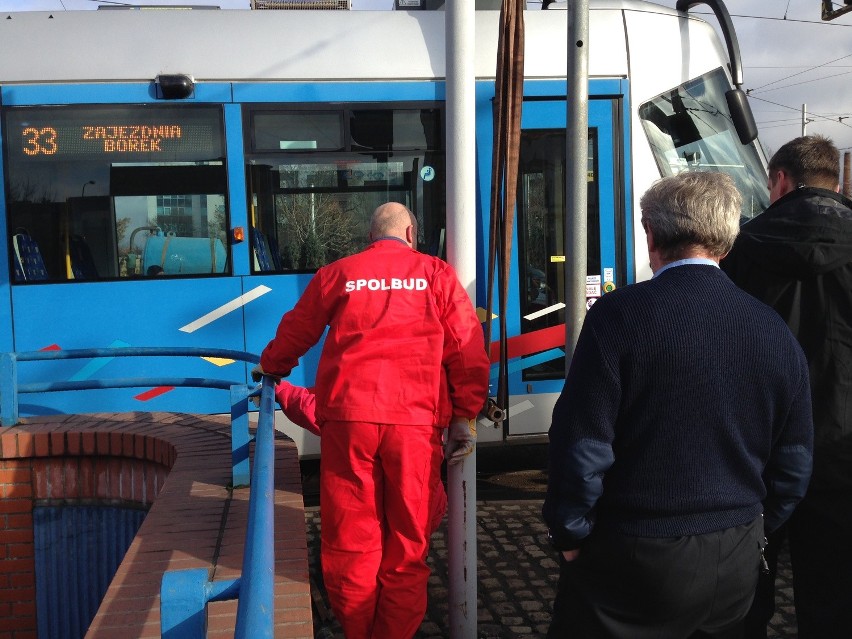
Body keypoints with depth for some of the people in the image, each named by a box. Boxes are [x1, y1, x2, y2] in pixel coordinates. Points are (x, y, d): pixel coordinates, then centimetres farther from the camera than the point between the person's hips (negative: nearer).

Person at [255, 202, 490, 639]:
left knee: (350, 537, 10)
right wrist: (465, 415, 8)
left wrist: (271, 367, 44)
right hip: (416, 419, 0)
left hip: (349, 414, 1)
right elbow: (467, 349, 4)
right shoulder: (436, 274, 12)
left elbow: (296, 331, 26)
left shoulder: (337, 274, 15)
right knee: (408, 541, 9)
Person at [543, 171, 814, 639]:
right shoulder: (777, 332, 0)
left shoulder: (619, 316, -16)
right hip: (736, 567, 5)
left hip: (633, 564, -5)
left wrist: (570, 535, -2)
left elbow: (581, 444, -16)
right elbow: (792, 465, 6)